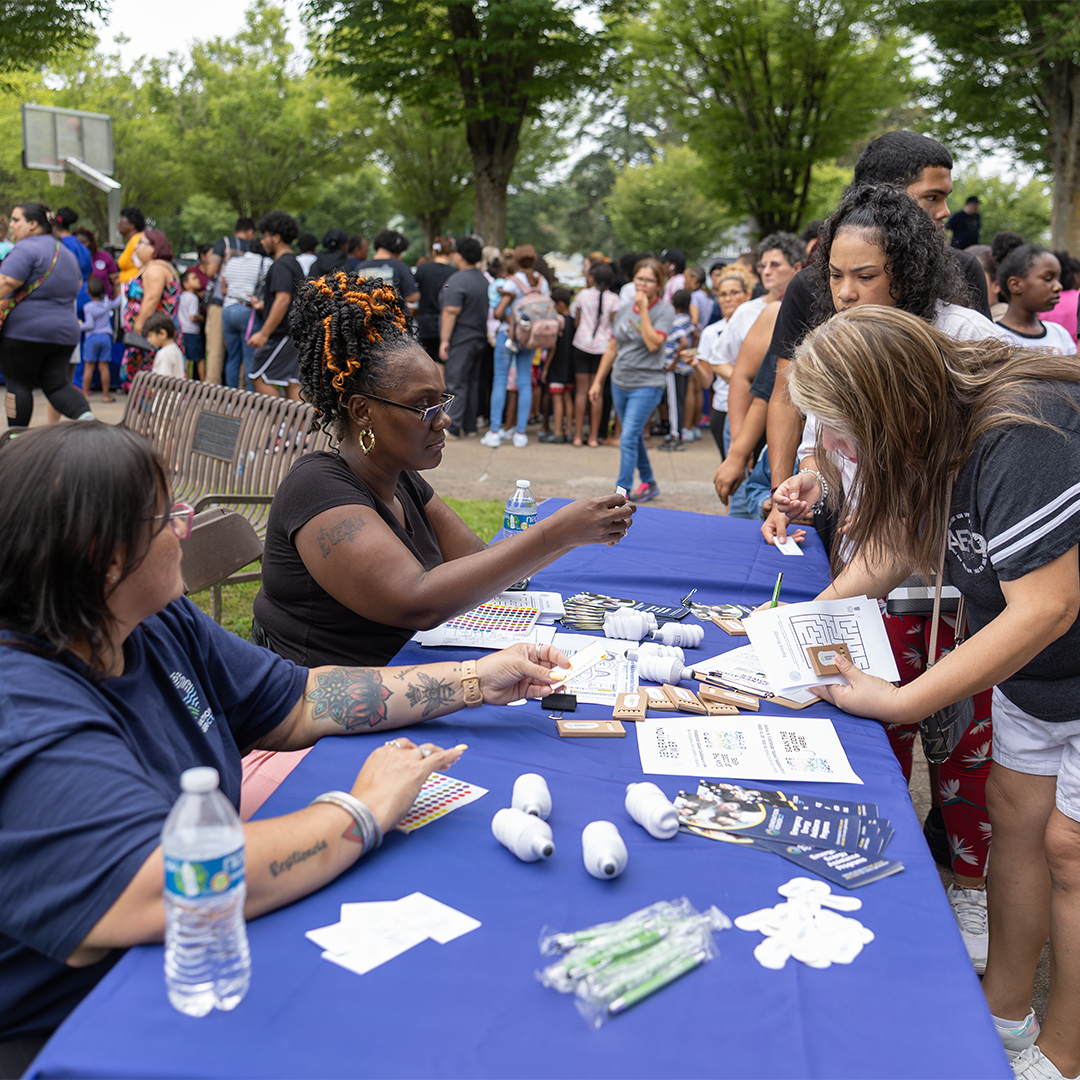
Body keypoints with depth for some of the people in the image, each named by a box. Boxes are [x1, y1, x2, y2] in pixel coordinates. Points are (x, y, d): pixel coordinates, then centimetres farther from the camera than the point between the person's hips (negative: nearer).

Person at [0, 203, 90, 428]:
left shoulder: (26, 248, -10)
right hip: (65, 332, 8)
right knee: (57, 384, 7)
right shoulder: (66, 252, 18)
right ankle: (86, 416, -17)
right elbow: (77, 285, 28)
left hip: (25, 331, -8)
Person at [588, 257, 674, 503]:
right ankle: (648, 484, 33)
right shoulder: (625, 309, 8)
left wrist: (644, 310, -18)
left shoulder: (664, 311, -7)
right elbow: (612, 348, 14)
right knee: (636, 437, 16)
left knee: (628, 438, -15)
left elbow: (653, 343, -22)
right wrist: (597, 381, 14)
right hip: (620, 382, 6)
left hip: (647, 385, -6)